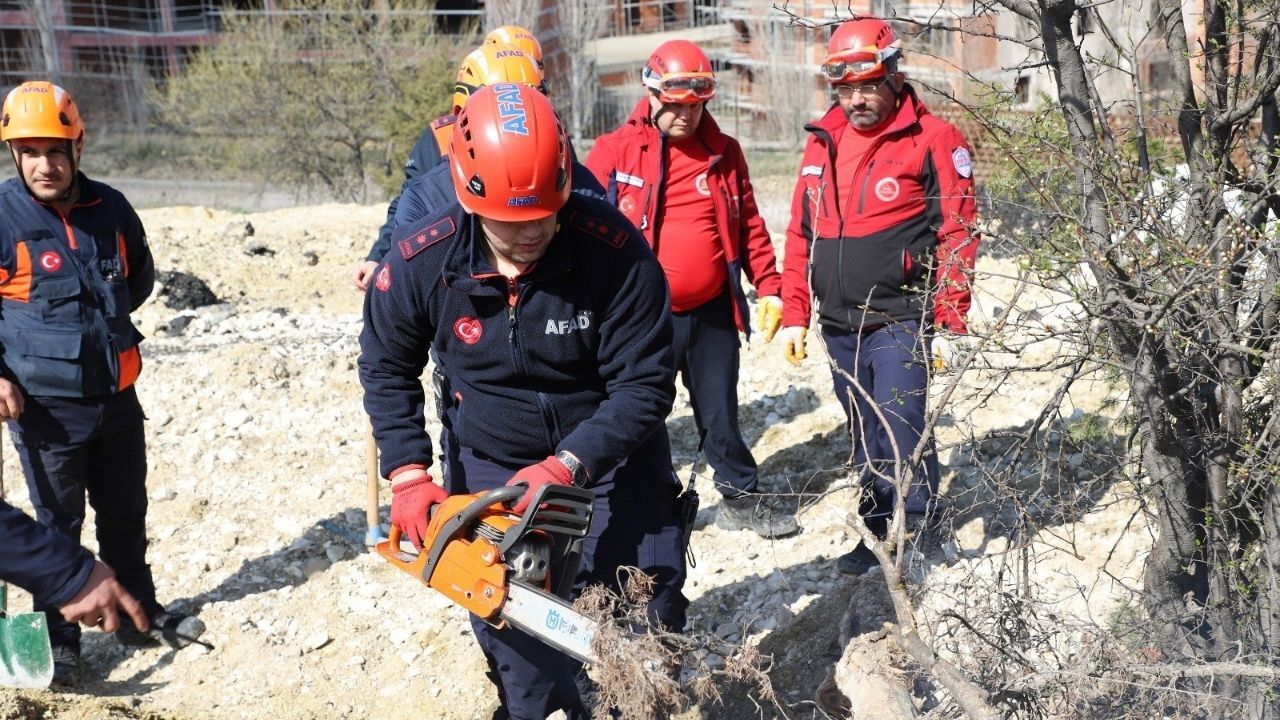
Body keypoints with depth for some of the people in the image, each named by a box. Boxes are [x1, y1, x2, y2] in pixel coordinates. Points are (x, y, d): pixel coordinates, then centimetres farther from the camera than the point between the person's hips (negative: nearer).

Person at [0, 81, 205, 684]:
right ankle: (59, 637, 22)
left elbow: (140, 276, 20)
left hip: (117, 396, 5)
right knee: (58, 525, 6)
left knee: (127, 514, 18)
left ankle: (139, 611, 35)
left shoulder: (110, 208, 1)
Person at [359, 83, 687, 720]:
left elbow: (645, 386, -22)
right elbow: (386, 367, -1)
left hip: (611, 457, -1)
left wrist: (566, 467, -32)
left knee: (648, 614, 4)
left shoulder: (615, 249, -27)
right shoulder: (421, 261, -18)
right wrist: (408, 475, -12)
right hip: (490, 464, 2)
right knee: (512, 635, 6)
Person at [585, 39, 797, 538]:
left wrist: (768, 287, 6)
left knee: (721, 414, 15)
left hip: (713, 312, 3)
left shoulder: (725, 153, 6)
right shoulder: (615, 151, -5)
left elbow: (750, 226, 12)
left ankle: (742, 500, 31)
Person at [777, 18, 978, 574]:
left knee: (899, 433, -12)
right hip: (839, 325, 6)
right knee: (866, 443, 14)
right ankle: (879, 534, 27)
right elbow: (800, 235, 15)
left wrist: (949, 325, -14)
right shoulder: (822, 142, 11)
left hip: (899, 320, -6)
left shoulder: (932, 140, -6)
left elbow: (956, 236, -9)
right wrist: (794, 315, 11)